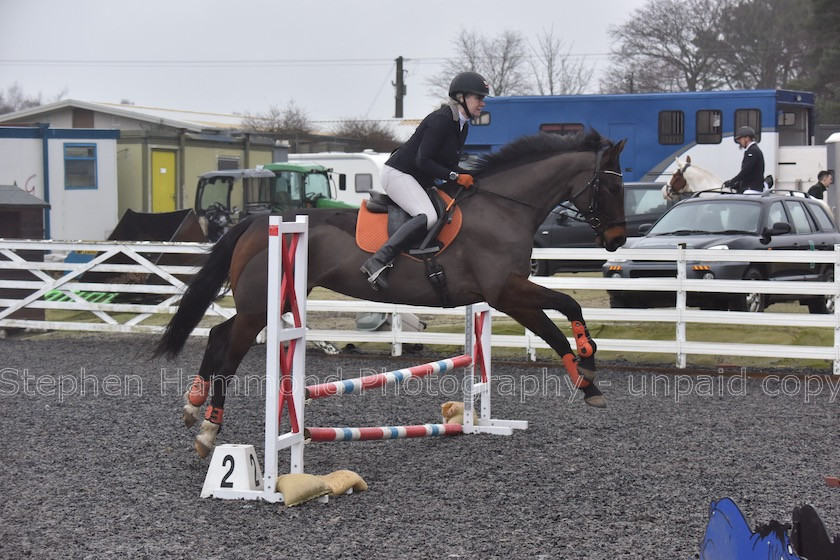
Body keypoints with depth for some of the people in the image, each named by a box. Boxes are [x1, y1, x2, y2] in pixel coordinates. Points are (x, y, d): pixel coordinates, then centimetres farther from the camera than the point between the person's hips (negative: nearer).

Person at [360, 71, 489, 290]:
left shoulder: (462, 126, 12)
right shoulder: (441, 119, -18)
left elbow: (447, 164, 16)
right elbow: (423, 161, -23)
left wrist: (471, 177, 0)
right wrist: (455, 177, -22)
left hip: (419, 181, 11)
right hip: (397, 173, -11)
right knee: (427, 216, -32)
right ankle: (377, 262, -37)